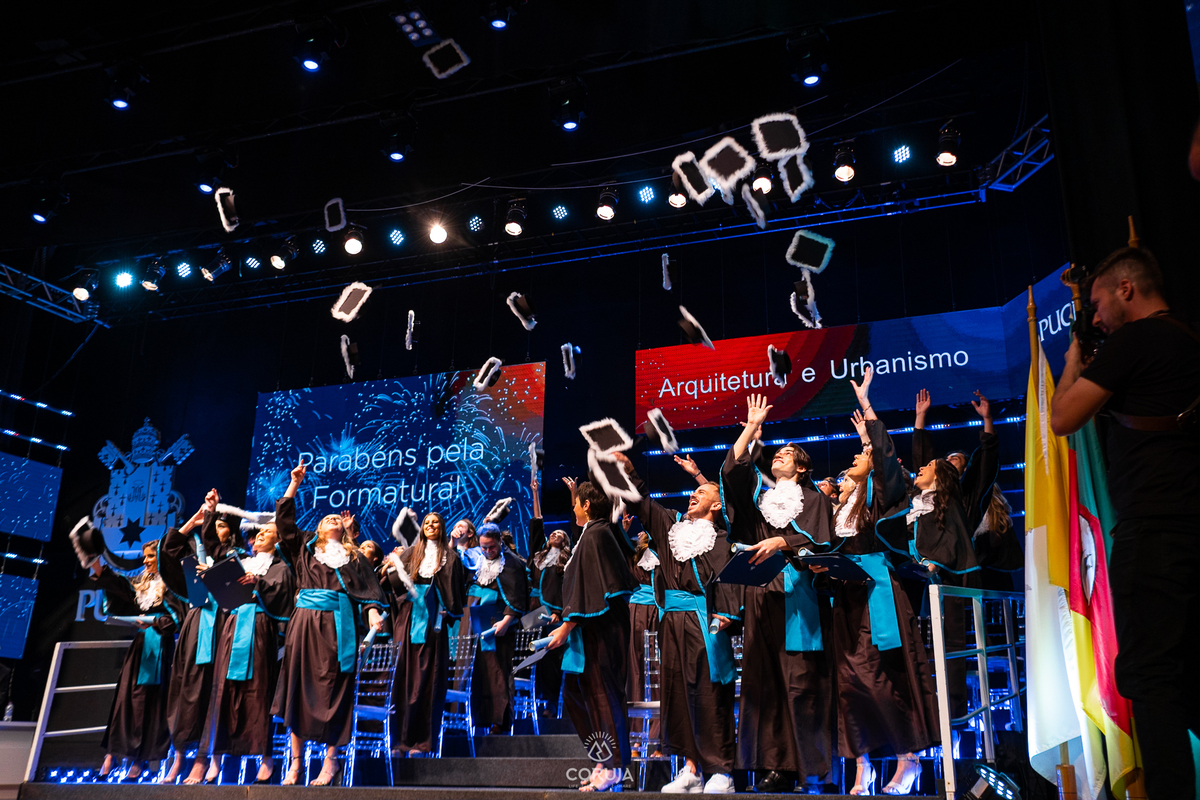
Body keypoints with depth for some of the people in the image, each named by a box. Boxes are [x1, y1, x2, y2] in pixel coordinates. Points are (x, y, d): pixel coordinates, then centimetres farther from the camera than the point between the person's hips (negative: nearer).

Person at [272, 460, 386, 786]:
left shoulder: (351, 556, 17)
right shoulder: (305, 548, 18)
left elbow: (366, 585, 5)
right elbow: (284, 521, 9)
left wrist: (372, 609, -13)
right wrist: (294, 485, 3)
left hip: (337, 623, 0)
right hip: (305, 621, 1)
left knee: (333, 688, -3)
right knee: (298, 685, -1)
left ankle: (331, 758, 2)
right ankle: (295, 760, 5)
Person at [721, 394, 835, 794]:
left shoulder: (813, 499, 12)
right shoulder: (759, 494, 21)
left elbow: (820, 542, -1)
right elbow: (731, 468, 6)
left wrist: (781, 542, -16)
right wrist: (753, 427, 7)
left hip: (796, 598, -3)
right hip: (761, 596, 4)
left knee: (799, 682, -9)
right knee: (763, 681, -2)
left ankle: (803, 761, -4)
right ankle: (774, 763, 0)